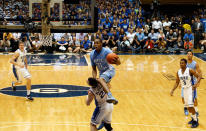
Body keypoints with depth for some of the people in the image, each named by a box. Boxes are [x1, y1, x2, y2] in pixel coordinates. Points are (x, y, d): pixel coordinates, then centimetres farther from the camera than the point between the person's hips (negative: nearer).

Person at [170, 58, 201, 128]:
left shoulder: (190, 70, -16)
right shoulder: (178, 72, 1)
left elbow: (199, 76, -12)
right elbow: (177, 83, 9)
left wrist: (196, 84, -26)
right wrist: (172, 90, -2)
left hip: (190, 88, -7)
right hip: (184, 89, 7)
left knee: (190, 105, -15)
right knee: (187, 106, 13)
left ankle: (196, 121, -4)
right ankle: (194, 118, 32)